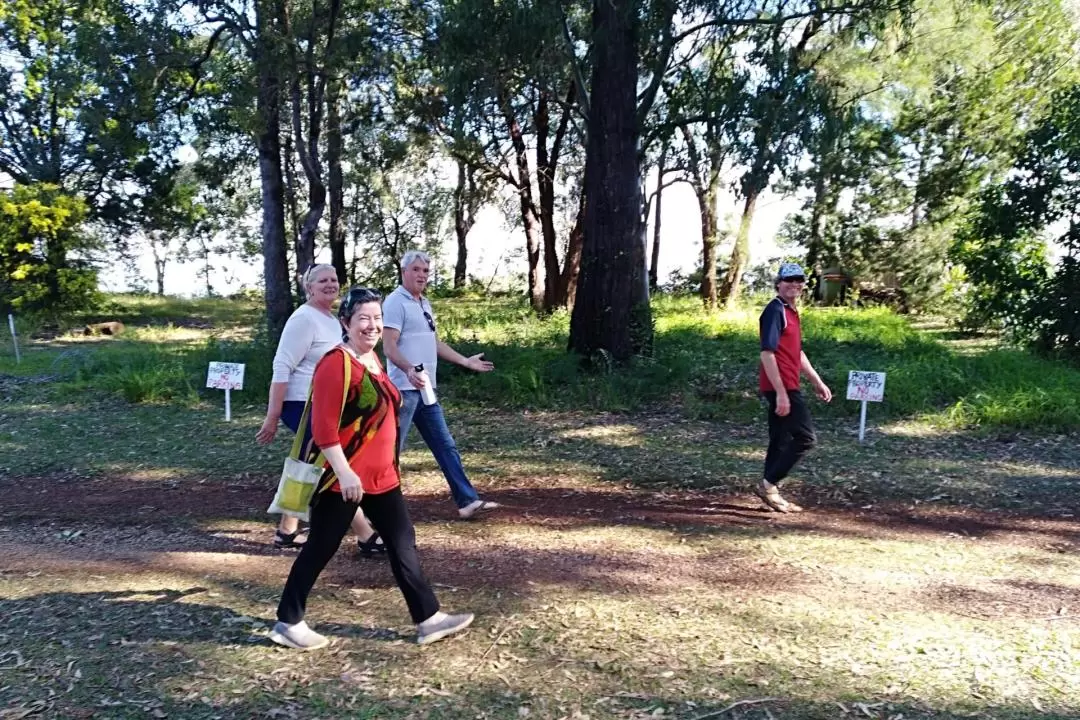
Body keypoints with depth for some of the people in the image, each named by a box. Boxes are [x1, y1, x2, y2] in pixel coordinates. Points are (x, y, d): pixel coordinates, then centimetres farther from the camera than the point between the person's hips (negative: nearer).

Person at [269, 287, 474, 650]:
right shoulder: (336, 364, -18)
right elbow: (323, 427, -22)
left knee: (403, 544, 10)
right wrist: (344, 473, -25)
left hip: (381, 476, 9)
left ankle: (429, 619, 18)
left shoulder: (373, 359, 11)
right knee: (320, 549, 5)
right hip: (345, 479, -9)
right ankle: (288, 623, 23)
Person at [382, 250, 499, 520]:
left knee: (445, 445, 9)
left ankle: (467, 501, 13)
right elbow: (389, 346, -20)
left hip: (426, 389, 9)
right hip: (405, 389, -9)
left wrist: (466, 361, 28)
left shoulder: (424, 303, 18)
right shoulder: (396, 302, -10)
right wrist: (409, 370, -37)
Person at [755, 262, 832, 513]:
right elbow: (767, 354, -20)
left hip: (787, 387, 10)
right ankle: (768, 484, -2)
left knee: (781, 441, 12)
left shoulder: (791, 312, 17)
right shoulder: (775, 310, -13)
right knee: (806, 437, -8)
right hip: (781, 388, -10)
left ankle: (771, 491, 18)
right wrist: (781, 392, -24)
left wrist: (817, 381, 25)